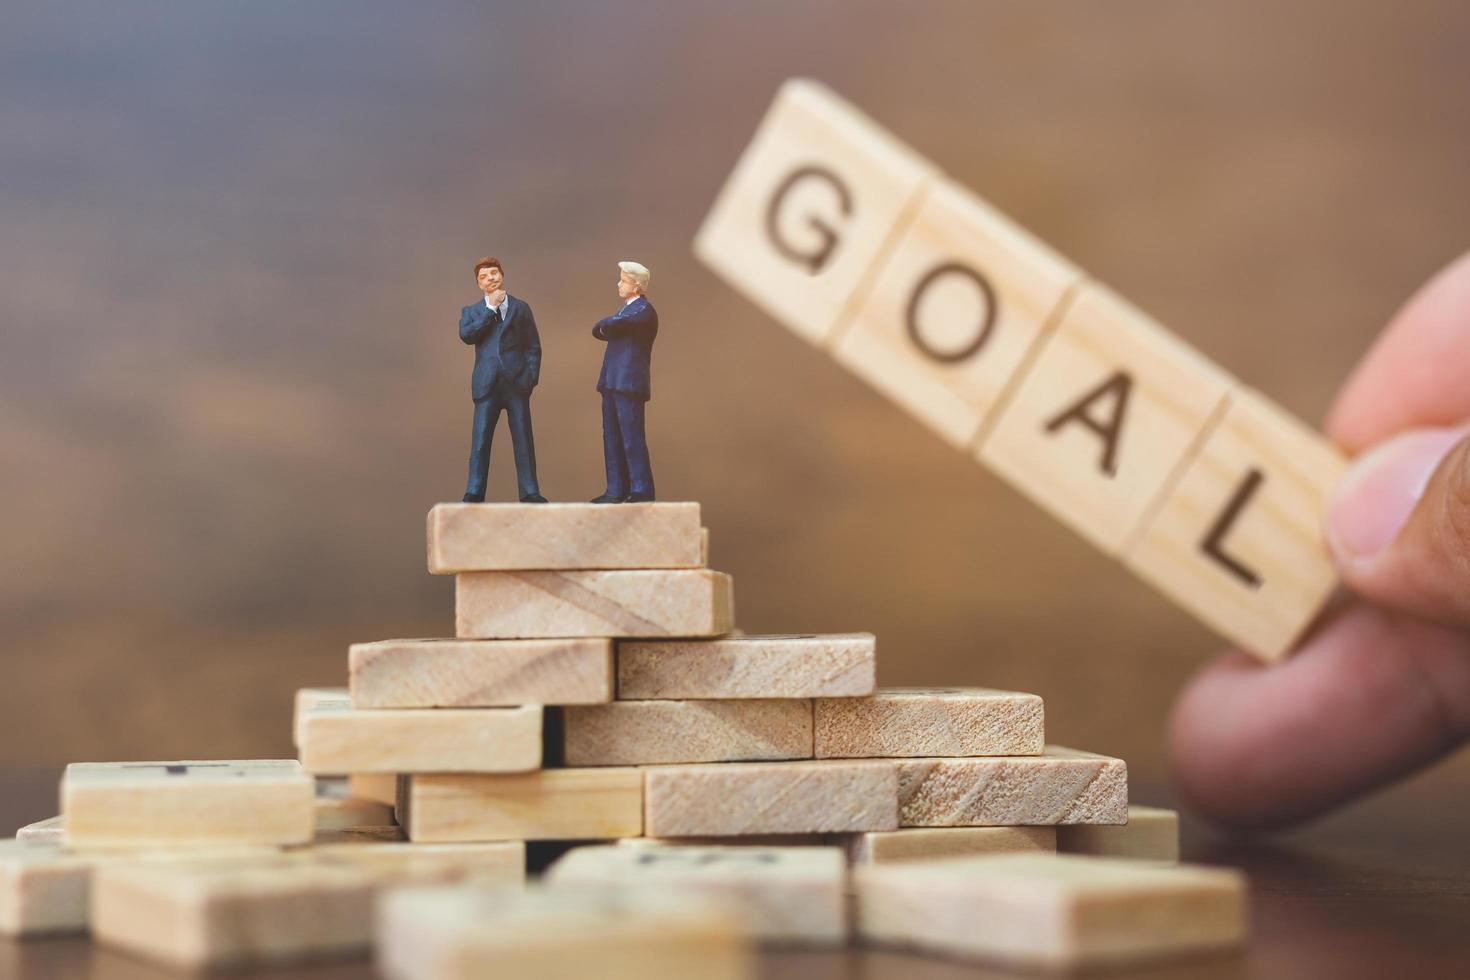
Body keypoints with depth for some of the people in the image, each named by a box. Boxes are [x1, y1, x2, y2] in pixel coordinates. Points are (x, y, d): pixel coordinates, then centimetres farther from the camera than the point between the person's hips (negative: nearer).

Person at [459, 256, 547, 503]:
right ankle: (474, 494, 0)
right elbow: (466, 335, -9)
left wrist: (532, 376, -2)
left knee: (523, 439, 0)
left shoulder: (520, 308, 13)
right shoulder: (471, 312, 13)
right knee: (480, 441, -3)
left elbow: (533, 346, 11)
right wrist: (491, 309, -7)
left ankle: (529, 493, 4)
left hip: (517, 382, 0)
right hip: (487, 385, 0)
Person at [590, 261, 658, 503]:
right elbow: (597, 330, 16)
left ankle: (641, 491, -6)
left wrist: (604, 325, 1)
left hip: (629, 383, -9)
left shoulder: (644, 310, -9)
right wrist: (607, 327, -3)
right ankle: (616, 491, 13)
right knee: (612, 438, 9)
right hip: (612, 383, 9)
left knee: (632, 439, -9)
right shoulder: (627, 310, 22)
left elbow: (612, 324, -20)